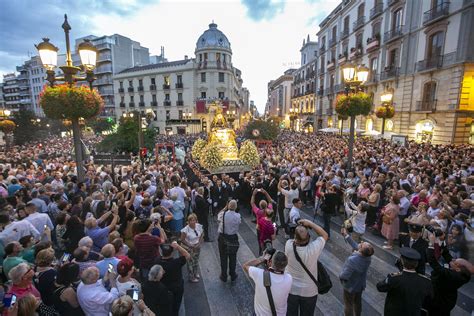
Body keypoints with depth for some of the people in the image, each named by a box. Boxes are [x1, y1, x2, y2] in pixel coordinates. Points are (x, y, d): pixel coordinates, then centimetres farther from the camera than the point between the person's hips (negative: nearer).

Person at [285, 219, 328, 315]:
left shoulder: (289, 246, -26)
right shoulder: (313, 248, -29)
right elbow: (325, 235, -10)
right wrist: (310, 223, -16)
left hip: (290, 289, 1)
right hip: (309, 292, 0)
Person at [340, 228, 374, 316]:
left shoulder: (352, 260, -42)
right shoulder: (368, 256, -22)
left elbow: (344, 276, -32)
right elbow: (355, 245, -3)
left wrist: (340, 276, -9)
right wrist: (346, 235, 1)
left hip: (350, 286, -6)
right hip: (361, 284, 6)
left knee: (348, 305, 19)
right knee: (358, 302, 29)